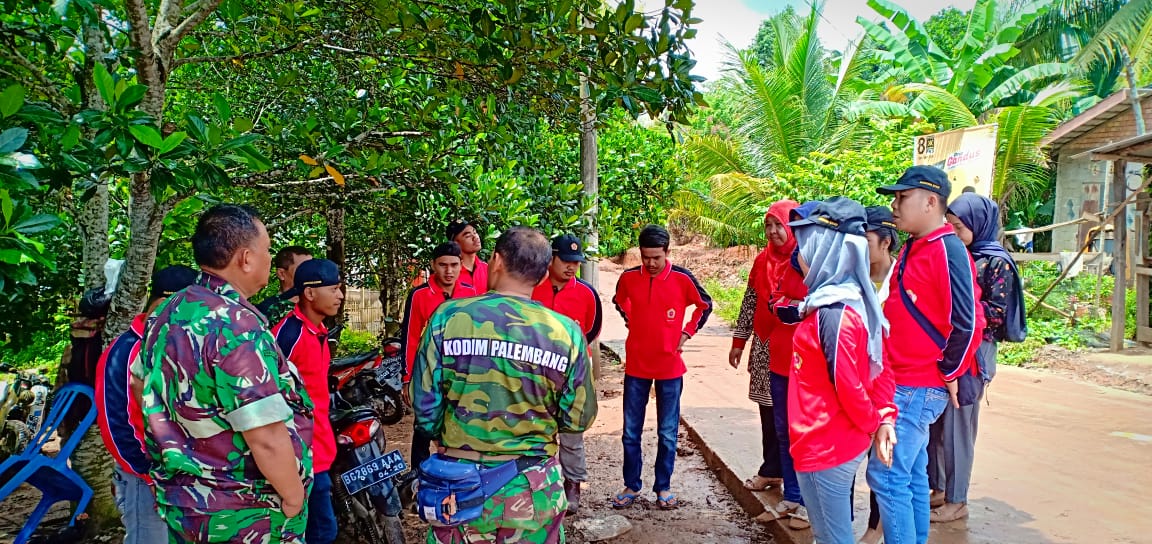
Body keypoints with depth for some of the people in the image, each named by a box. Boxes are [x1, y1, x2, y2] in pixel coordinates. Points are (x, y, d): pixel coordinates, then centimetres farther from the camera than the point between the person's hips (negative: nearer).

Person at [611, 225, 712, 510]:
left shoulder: (682, 278, -10)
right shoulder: (629, 277, -5)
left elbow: (705, 305, 7)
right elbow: (619, 302, 18)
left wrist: (687, 332, -1)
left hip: (670, 367, -1)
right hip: (636, 365, 2)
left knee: (668, 433, 8)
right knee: (631, 431, 8)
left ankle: (663, 487, 22)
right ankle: (631, 486, 22)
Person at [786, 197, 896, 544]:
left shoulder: (833, 314, -23)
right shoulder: (852, 302, 5)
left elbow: (847, 386, -22)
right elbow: (880, 371, 9)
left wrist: (871, 424, -6)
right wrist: (885, 419, 2)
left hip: (823, 449, -9)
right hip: (841, 445, 9)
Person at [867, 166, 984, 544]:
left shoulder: (947, 251, -17)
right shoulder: (912, 248, 11)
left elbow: (967, 323, -23)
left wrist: (948, 374, -12)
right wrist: (891, 373, 14)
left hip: (918, 389, -9)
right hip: (904, 383, 9)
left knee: (886, 474, -4)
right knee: (911, 475, 16)